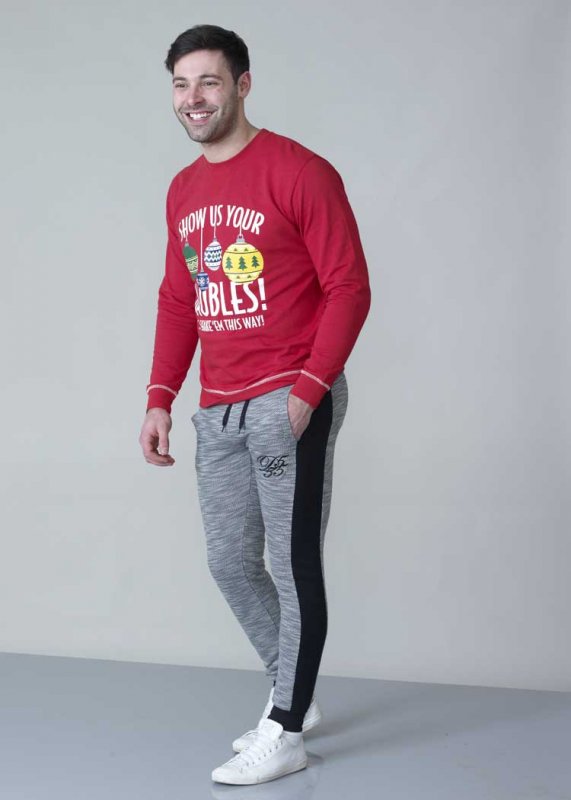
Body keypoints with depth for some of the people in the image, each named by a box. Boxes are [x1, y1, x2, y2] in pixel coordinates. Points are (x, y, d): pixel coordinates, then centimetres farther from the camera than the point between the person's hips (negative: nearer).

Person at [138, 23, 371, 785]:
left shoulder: (299, 173, -10)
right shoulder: (182, 192, 12)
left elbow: (349, 288, -11)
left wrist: (307, 392, -18)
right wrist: (160, 400, 9)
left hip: (289, 400, -7)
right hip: (218, 410, 8)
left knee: (293, 565, -1)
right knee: (230, 563, 13)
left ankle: (287, 734, 10)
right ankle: (294, 695, 31)